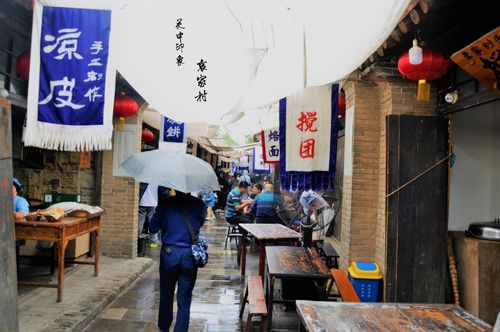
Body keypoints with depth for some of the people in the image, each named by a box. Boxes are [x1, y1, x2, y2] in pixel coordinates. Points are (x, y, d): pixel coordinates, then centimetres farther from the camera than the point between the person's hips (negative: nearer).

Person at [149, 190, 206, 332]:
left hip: (169, 253, 0)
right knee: (184, 299, 9)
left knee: (166, 294, 20)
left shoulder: (165, 203, -8)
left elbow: (153, 228, 0)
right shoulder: (198, 204, -4)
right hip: (190, 255, 0)